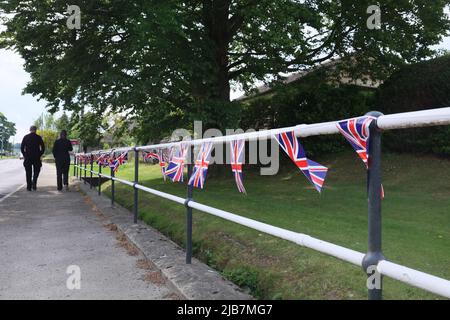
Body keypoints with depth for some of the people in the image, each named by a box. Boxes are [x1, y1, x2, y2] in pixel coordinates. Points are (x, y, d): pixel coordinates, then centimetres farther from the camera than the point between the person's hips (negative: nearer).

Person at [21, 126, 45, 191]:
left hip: (27, 157, 1)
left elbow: (22, 147, 1)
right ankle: (34, 183, -9)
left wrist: (24, 155, 9)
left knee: (28, 172, 7)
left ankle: (29, 186, 6)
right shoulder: (38, 137, -1)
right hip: (36, 157, -1)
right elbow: (43, 148, -3)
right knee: (36, 171, 12)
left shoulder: (26, 137, 3)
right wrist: (40, 155, 7)